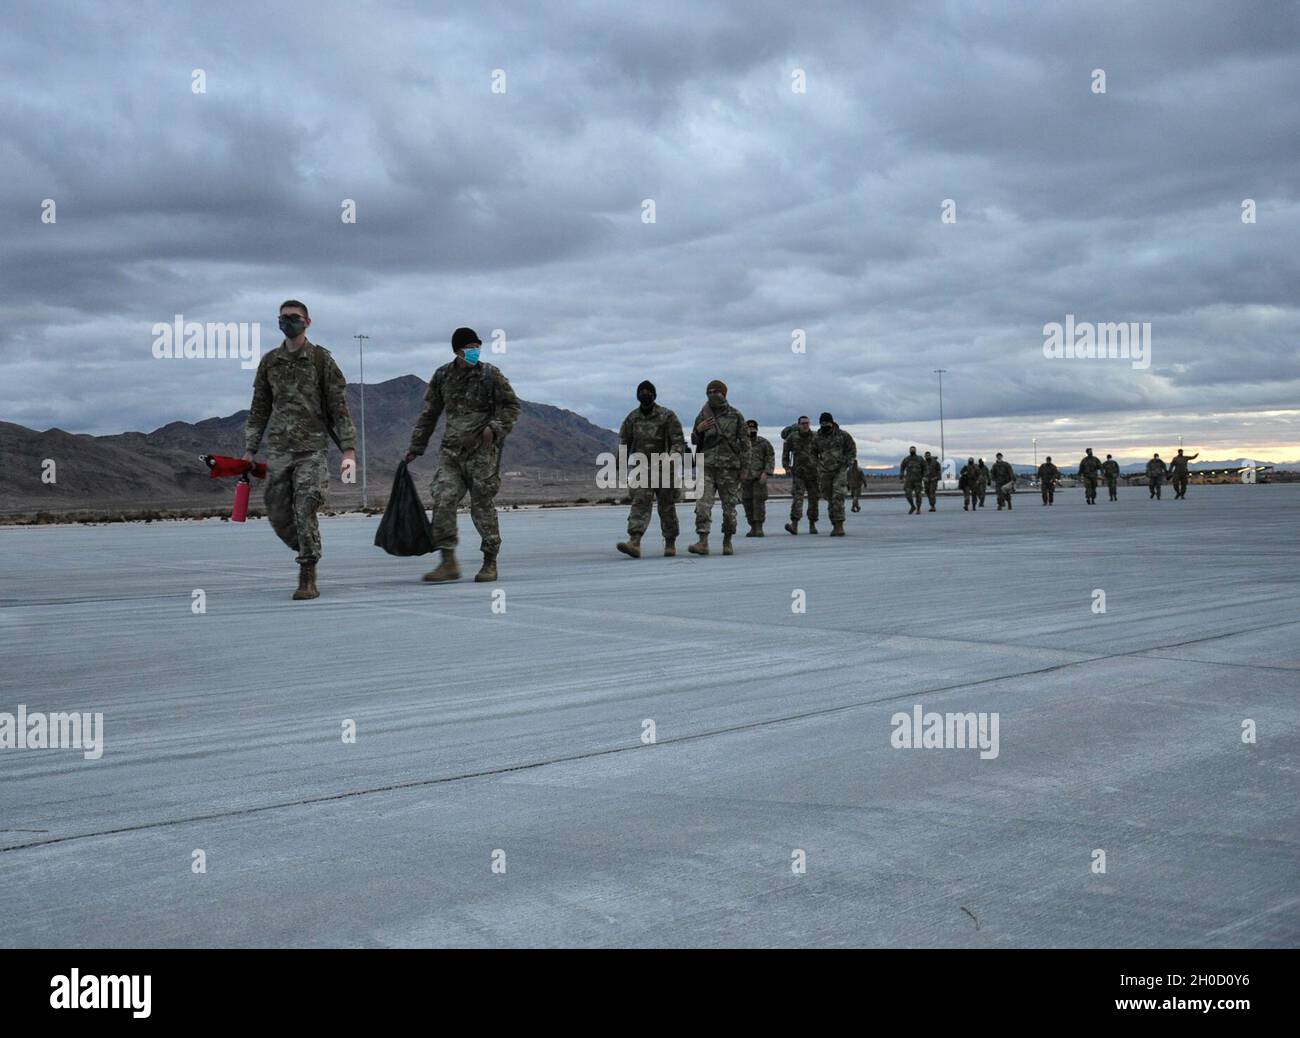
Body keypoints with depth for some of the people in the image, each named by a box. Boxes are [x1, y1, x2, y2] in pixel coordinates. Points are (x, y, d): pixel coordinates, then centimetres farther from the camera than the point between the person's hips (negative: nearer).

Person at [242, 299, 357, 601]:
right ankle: (308, 553, 28)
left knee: (305, 513, -12)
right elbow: (259, 409, 16)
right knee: (278, 515, 3)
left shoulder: (321, 359, 1)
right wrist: (249, 449, 11)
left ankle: (308, 579, -5)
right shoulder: (269, 362, 11)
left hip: (312, 449, -4)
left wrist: (349, 450, -9)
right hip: (277, 450, 4)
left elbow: (339, 408, -1)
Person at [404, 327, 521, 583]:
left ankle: (490, 562, 12)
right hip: (451, 450, 3)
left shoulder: (490, 374, -1)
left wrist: (496, 427, -14)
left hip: (482, 450, -3)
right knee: (443, 501, -9)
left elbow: (511, 405, 3)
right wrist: (415, 447, 16)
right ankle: (448, 562, -5)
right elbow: (429, 414, 16)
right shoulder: (442, 376, 9)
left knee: (483, 505, 0)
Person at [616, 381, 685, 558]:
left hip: (663, 470, -2)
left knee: (667, 507, 7)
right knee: (640, 504, -13)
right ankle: (634, 543, -25)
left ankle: (670, 543, 22)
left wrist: (673, 461, -25)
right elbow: (624, 443, 14)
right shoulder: (632, 417, 5)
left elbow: (678, 442, -10)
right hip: (641, 469, 2)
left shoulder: (667, 416, -5)